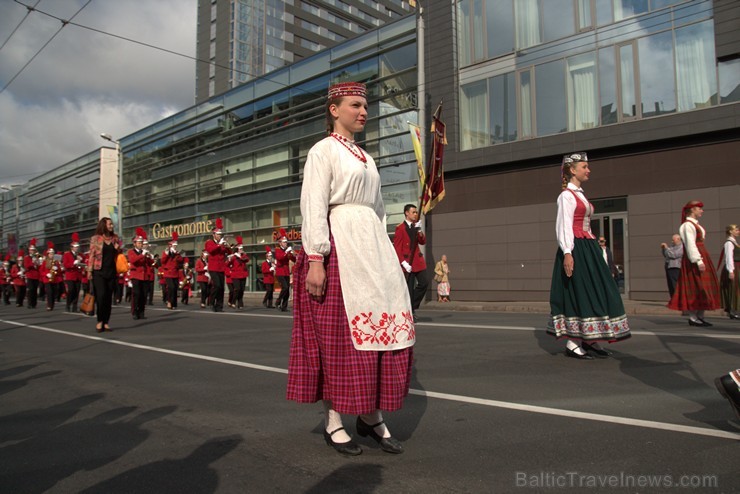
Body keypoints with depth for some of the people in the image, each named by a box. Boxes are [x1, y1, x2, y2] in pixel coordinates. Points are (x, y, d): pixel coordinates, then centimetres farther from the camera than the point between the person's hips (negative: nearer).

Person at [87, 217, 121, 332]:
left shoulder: (115, 238, 9)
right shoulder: (95, 238, 0)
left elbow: (119, 254, 20)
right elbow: (92, 255, -2)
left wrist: (118, 249, -3)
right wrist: (89, 271, -7)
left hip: (111, 272, 4)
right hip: (99, 272, -4)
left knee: (109, 297, 4)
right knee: (101, 295, -14)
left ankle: (106, 323, 9)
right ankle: (99, 321, -1)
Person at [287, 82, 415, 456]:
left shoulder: (366, 158, 22)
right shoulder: (324, 150, 0)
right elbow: (313, 207, -11)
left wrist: (383, 254, 13)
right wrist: (315, 260, -20)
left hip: (371, 246, 7)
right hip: (338, 247, -7)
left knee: (383, 327, 3)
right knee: (337, 333, -3)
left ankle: (372, 416, 16)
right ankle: (332, 422, 9)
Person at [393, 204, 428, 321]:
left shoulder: (416, 226, 12)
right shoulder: (400, 228, -9)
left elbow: (423, 242, 8)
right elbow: (397, 248, -11)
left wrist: (420, 231, -9)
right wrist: (403, 262, -17)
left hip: (418, 260, 7)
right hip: (407, 262, -7)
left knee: (424, 283, 2)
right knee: (409, 288, -1)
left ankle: (412, 306, 17)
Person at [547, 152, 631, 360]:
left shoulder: (580, 195, 21)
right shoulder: (567, 195, -8)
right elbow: (564, 225, -17)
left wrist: (592, 248, 17)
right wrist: (567, 252, -25)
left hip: (588, 248, 10)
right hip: (575, 249, -10)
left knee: (593, 292, 9)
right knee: (577, 292, -8)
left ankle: (589, 340, 17)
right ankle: (572, 344, -2)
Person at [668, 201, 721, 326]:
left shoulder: (695, 224, 20)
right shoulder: (688, 225, -11)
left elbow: (699, 242, 17)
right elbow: (690, 244, -19)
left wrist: (702, 259, 11)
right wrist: (698, 260, -26)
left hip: (701, 256, 10)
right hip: (694, 259, -10)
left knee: (703, 287, 9)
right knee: (695, 287, -9)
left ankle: (700, 316, 13)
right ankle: (693, 317, -6)